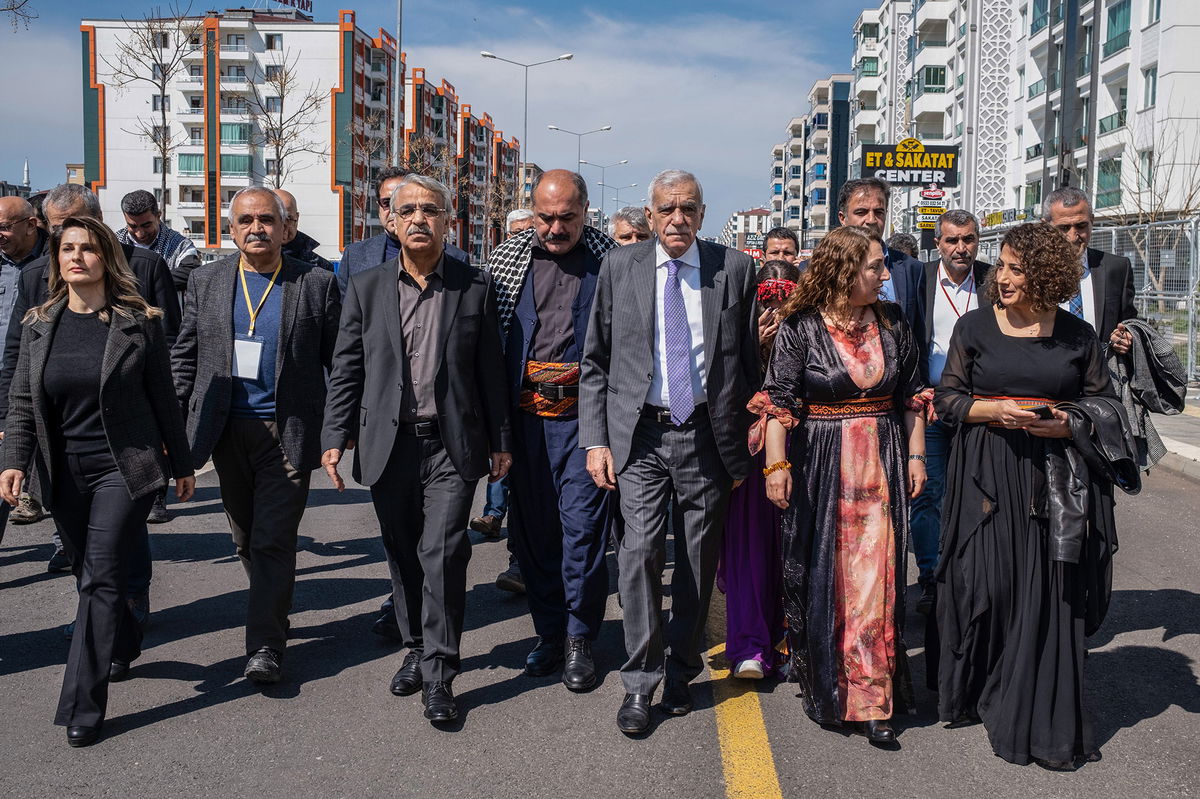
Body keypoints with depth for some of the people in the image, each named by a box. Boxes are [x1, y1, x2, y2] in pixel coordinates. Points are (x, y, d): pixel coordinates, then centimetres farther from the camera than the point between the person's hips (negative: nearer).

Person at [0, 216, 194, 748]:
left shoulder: (138, 322, -5)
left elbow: (163, 399, 1)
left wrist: (181, 464, 4)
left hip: (125, 469, -4)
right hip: (67, 475, 4)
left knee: (100, 579, -8)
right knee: (91, 577, 15)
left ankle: (82, 706, -3)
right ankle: (124, 645, 43)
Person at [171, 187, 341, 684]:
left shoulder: (316, 284, -2)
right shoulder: (206, 281, 8)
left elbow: (340, 361, 0)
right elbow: (184, 356, 10)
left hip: (288, 433, -4)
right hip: (226, 432, 4)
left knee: (274, 540, -5)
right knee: (246, 539, 15)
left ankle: (265, 645, 2)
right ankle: (274, 611, 35)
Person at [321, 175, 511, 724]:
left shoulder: (475, 286, 2)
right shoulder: (366, 288, 5)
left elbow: (490, 369, 4)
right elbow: (347, 369, 7)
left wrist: (500, 442, 5)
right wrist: (335, 437, 0)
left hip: (451, 446, -2)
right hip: (389, 446, 2)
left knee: (443, 554, -8)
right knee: (403, 556, 13)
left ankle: (438, 675, 2)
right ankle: (416, 649, 31)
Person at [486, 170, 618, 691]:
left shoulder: (610, 259, 1)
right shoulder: (508, 257, 7)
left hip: (584, 409, -3)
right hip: (524, 409, 3)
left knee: (582, 523, -3)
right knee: (532, 525, 9)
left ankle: (578, 639, 12)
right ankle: (548, 632, 24)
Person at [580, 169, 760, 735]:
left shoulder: (735, 269, 3)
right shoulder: (619, 267, 3)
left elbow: (751, 363, 8)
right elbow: (595, 363, 6)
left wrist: (742, 443, 5)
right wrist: (595, 439, -2)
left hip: (706, 434, 1)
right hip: (641, 434, -1)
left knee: (698, 560, 9)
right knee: (640, 551, -9)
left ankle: (680, 671, 27)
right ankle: (641, 682, 3)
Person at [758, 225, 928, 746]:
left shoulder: (892, 323, 6)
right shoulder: (801, 327, -6)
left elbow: (912, 395, 12)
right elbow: (778, 399, -8)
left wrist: (916, 455, 7)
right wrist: (776, 464, -14)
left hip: (882, 466, 3)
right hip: (820, 466, -2)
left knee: (873, 580, -2)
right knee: (820, 578, 6)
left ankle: (870, 700, 6)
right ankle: (822, 685, 23)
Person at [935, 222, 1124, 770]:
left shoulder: (1077, 334, 6)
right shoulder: (975, 326, 5)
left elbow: (1105, 404, 10)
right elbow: (947, 399, 5)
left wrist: (1066, 424, -9)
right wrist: (996, 412, -12)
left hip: (1054, 476, 1)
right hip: (987, 474, 0)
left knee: (1049, 594, -1)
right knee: (987, 584, -1)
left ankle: (1044, 719, 9)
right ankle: (979, 694, 19)